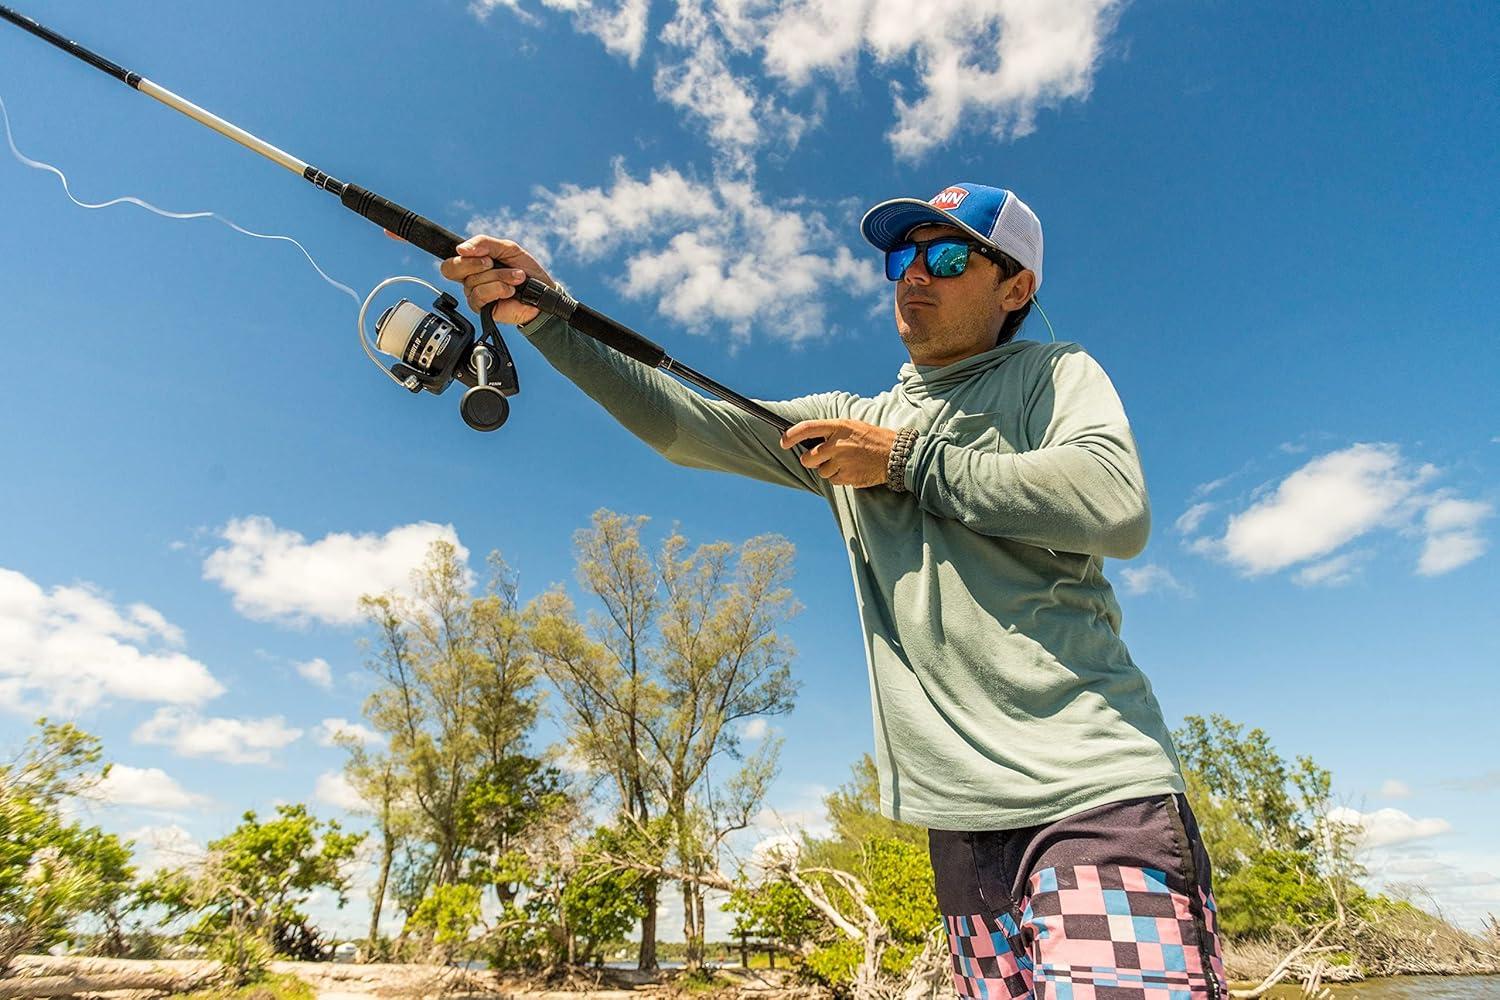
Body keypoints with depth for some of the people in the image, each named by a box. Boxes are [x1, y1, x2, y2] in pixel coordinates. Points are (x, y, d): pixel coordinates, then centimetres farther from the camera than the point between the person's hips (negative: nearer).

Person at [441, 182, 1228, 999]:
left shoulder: (1054, 375, 6)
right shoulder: (846, 422, 17)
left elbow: (1118, 509, -14)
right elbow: (682, 424, 8)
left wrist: (907, 460, -8)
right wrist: (545, 315, -2)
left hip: (1092, 790, -3)